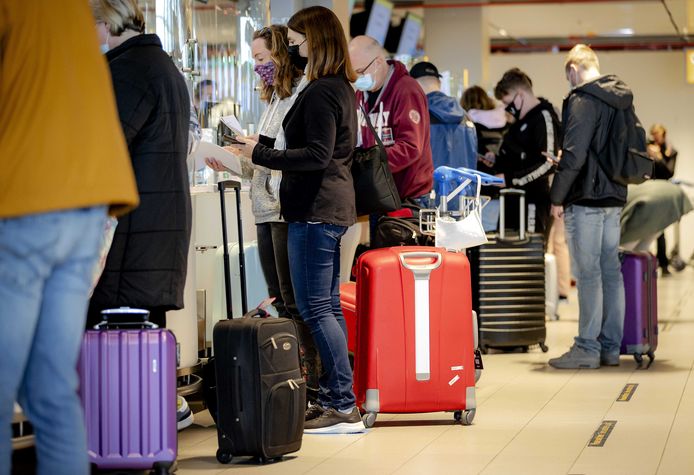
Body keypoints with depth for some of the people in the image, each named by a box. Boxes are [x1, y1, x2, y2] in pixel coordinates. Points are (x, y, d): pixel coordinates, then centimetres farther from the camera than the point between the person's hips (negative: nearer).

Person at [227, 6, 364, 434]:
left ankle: (345, 407, -9)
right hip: (333, 207, 10)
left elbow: (317, 155, -21)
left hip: (315, 210, -10)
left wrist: (261, 154, -16)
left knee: (315, 309, -9)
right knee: (329, 307, 12)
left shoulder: (321, 92, -16)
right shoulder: (342, 89, 15)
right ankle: (335, 399, 16)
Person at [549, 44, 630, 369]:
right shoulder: (621, 100, 12)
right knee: (611, 271, 10)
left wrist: (557, 198, -11)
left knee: (588, 273, -5)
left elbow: (573, 156, -18)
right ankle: (611, 346, 14)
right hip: (614, 196, 8)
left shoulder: (583, 101, -14)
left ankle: (587, 348, -3)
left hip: (586, 198, -8)